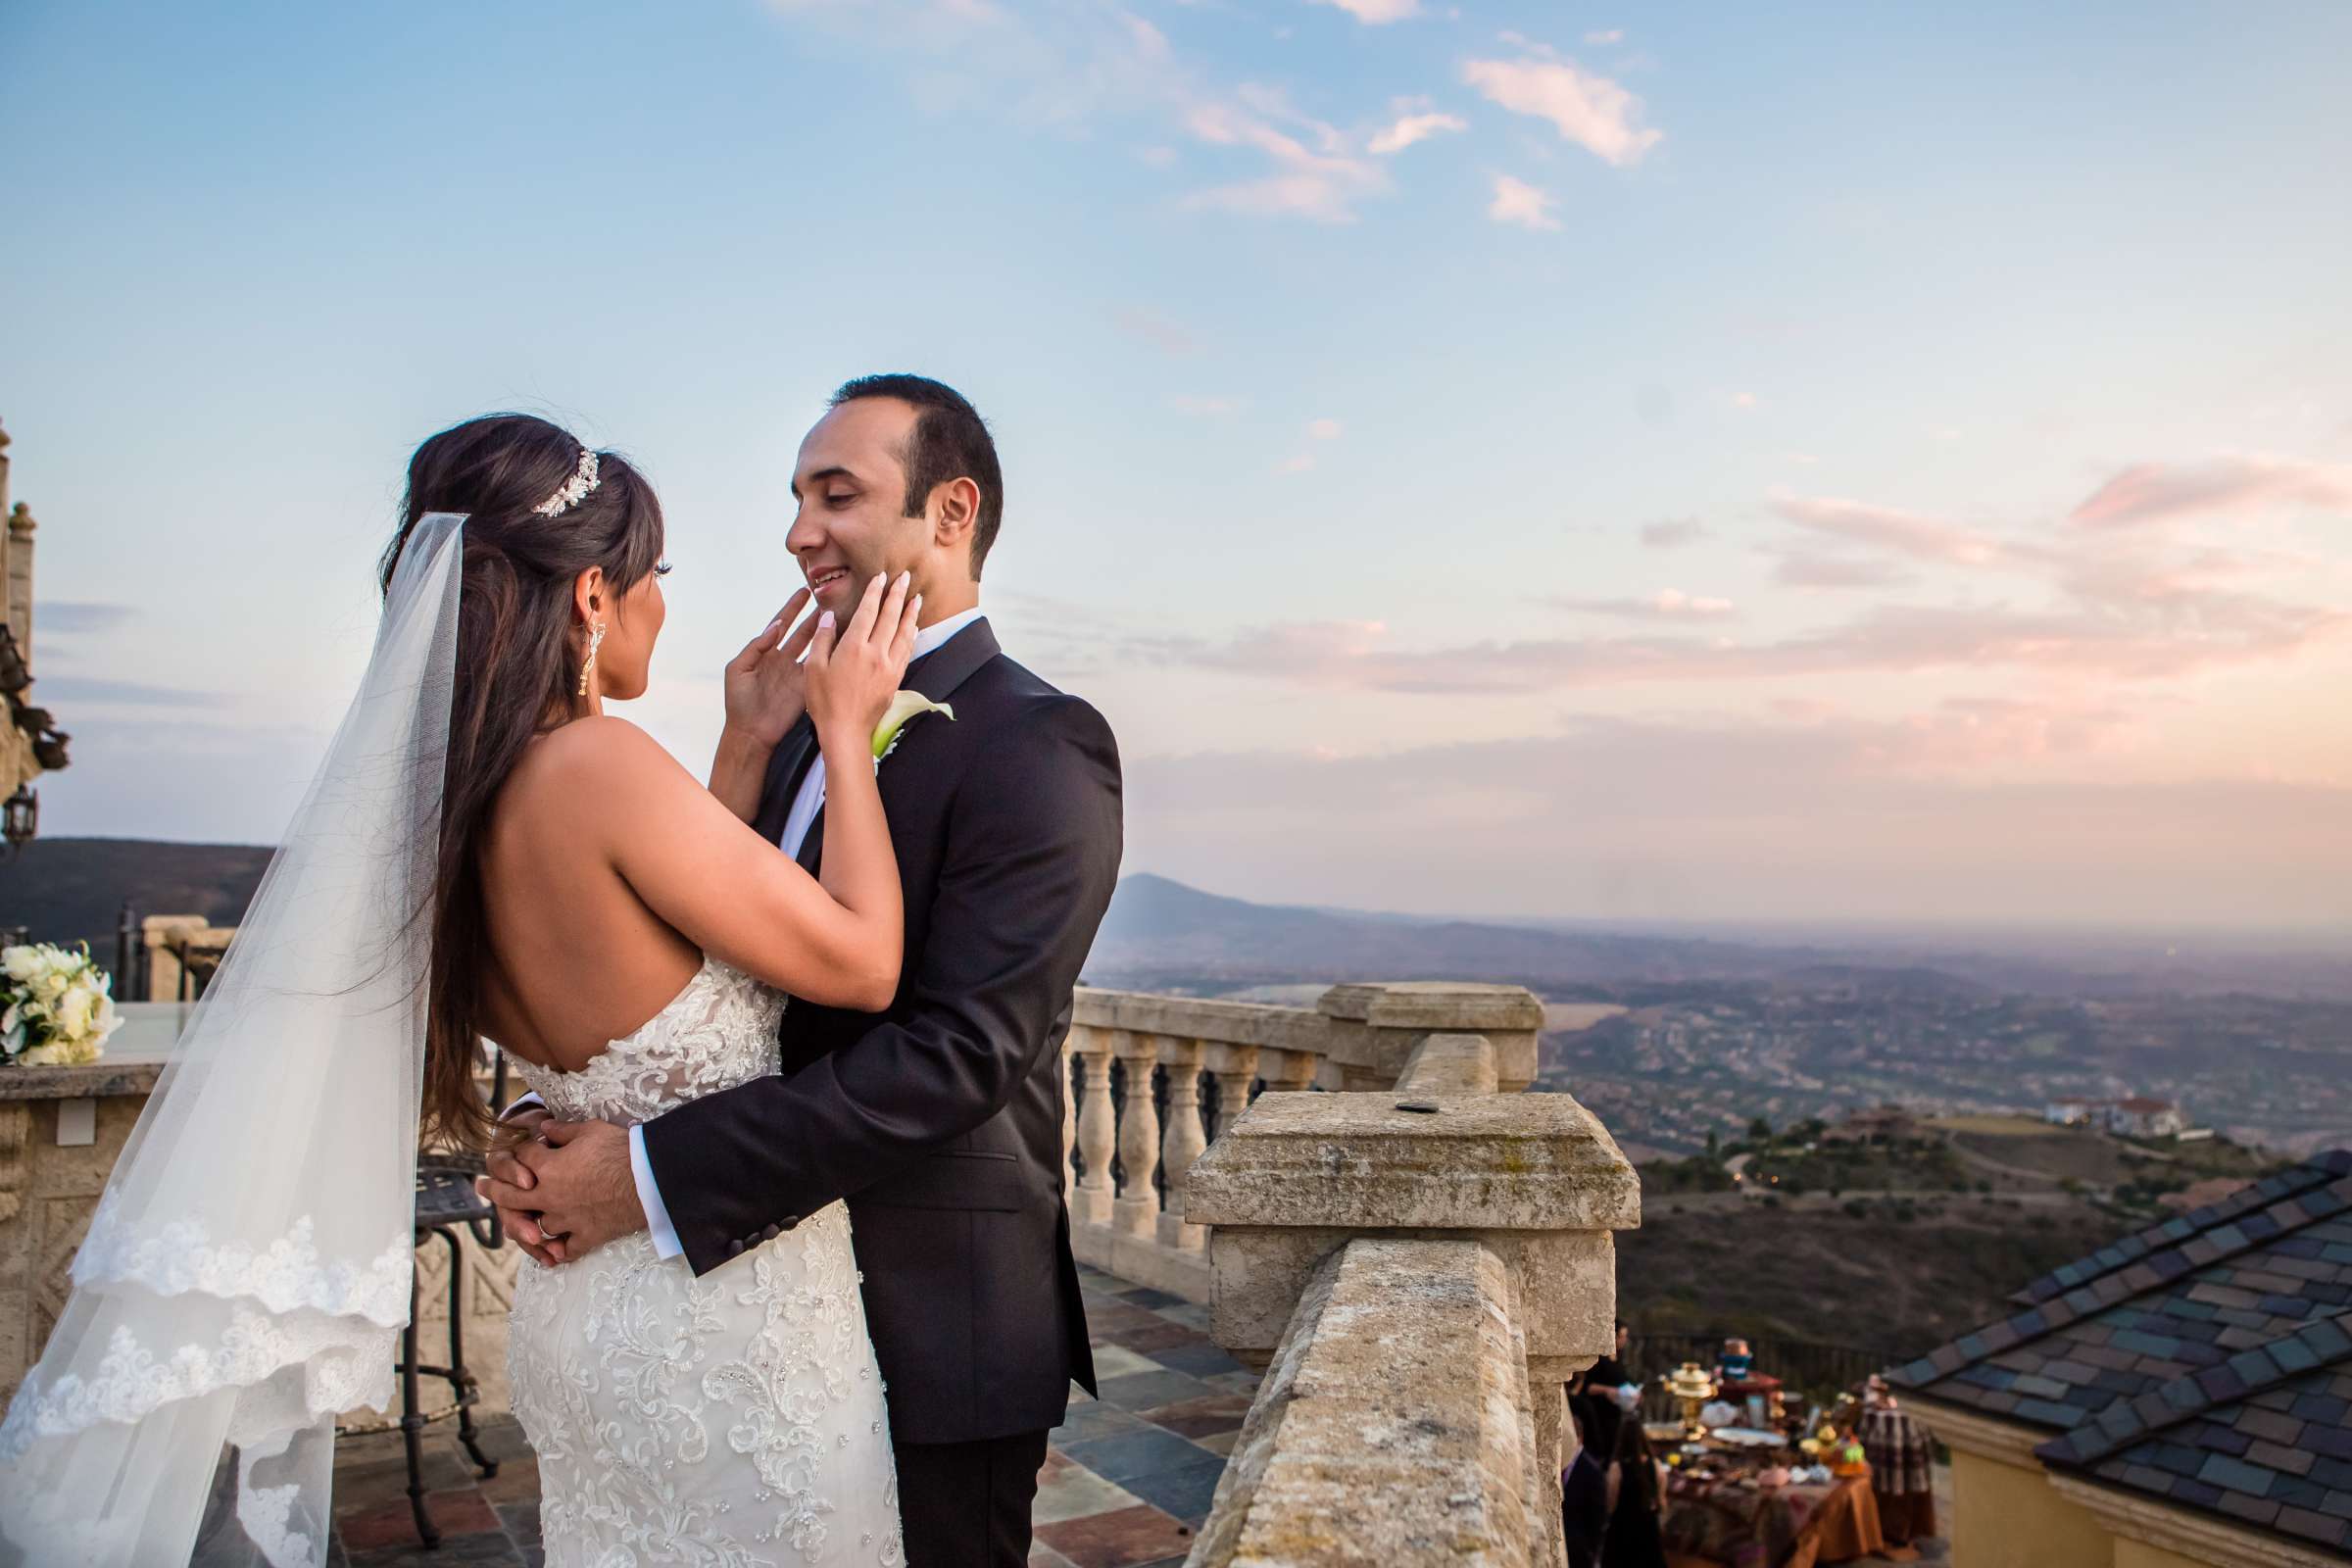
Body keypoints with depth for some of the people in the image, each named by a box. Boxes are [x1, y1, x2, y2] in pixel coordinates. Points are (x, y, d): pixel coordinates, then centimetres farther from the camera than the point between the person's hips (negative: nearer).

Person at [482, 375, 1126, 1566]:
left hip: (931, 1334, -7)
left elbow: (960, 1051, -25)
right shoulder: (803, 734, 10)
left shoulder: (1038, 742, -16)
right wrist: (552, 1134, -10)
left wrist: (652, 1175, -25)